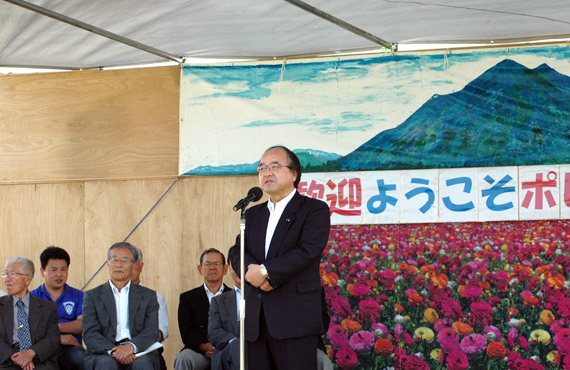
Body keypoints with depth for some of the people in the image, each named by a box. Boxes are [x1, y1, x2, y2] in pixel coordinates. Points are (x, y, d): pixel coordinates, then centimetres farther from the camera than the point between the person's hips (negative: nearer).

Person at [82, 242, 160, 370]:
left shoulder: (148, 296, 17)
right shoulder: (92, 296, 14)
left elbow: (151, 332, 4)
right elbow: (89, 334, 1)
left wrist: (131, 346, -19)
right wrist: (112, 350, -20)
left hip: (137, 352, 1)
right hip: (102, 355, -1)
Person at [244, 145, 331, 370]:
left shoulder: (315, 210, 1)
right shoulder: (253, 214, 21)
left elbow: (307, 251, -13)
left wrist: (265, 271, -15)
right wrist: (251, 270, -14)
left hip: (295, 318, -6)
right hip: (256, 318, 6)